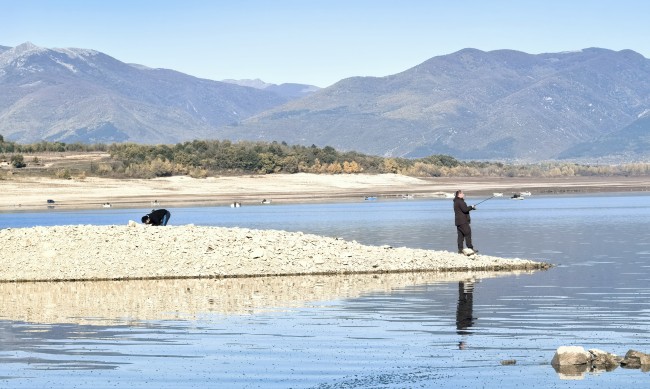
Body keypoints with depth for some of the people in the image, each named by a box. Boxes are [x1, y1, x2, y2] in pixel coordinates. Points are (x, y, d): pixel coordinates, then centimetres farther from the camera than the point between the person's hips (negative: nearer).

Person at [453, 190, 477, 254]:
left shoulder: (456, 202, 19)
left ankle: (460, 249, 5)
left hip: (458, 222, 10)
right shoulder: (460, 201, -13)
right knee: (468, 234, -7)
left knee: (461, 235, 7)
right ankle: (470, 248, -9)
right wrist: (471, 207, -5)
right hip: (463, 221, -10)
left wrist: (470, 207, 13)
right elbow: (465, 209, -21)